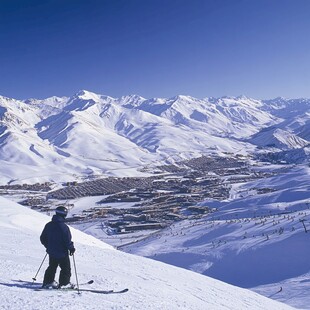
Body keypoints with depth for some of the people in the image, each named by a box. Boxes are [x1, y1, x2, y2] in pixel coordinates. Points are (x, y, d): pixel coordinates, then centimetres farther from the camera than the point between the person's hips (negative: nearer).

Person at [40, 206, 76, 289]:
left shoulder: (48, 225, 1)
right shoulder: (64, 227, -21)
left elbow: (42, 238, 10)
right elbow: (67, 240, -20)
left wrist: (48, 246, 24)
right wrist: (71, 248, -3)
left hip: (51, 252, 7)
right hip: (62, 253, -7)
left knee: (52, 267, 23)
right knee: (66, 268, 7)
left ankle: (48, 282, 25)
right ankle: (64, 284, 8)